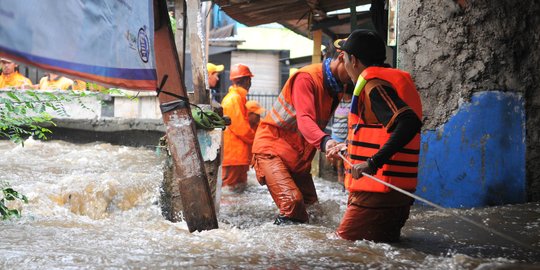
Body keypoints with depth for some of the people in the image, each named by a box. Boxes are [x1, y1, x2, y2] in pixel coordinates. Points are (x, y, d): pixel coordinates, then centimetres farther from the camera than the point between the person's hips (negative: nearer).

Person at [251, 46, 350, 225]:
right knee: (292, 202, -25)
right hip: (272, 147, -9)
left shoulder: (338, 87, 6)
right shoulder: (307, 78, -21)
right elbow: (304, 119, -36)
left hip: (300, 155, 9)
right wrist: (324, 141, -52)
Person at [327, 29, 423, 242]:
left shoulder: (374, 84, -13)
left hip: (378, 194, -10)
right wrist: (348, 146, 39)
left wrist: (373, 163, -32)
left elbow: (409, 123, -29)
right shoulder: (395, 79, 17)